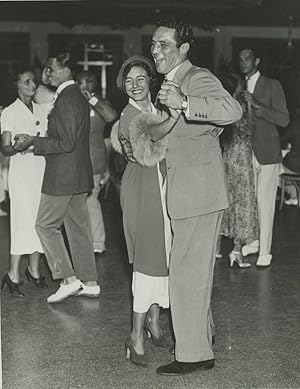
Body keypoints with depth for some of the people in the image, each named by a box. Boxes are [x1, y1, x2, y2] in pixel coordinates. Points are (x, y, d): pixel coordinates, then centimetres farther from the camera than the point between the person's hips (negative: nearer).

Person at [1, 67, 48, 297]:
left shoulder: (43, 110, 13)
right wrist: (19, 147, -25)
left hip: (43, 169, 5)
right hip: (21, 171, -5)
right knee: (23, 220, -9)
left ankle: (34, 270, 17)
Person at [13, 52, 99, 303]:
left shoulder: (66, 100, -18)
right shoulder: (79, 98, 14)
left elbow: (66, 143, -22)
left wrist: (34, 142, -14)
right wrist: (37, 141, 15)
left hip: (63, 176, -10)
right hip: (79, 175, 10)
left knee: (45, 225, 1)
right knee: (78, 226, 13)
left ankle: (69, 279, 0)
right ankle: (89, 282, 18)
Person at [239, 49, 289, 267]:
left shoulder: (272, 86, -2)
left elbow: (284, 120, -11)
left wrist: (257, 105, -21)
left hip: (266, 154, -5)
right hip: (245, 154, 5)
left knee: (265, 204, -3)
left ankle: (265, 252, 5)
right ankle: (254, 242, 24)